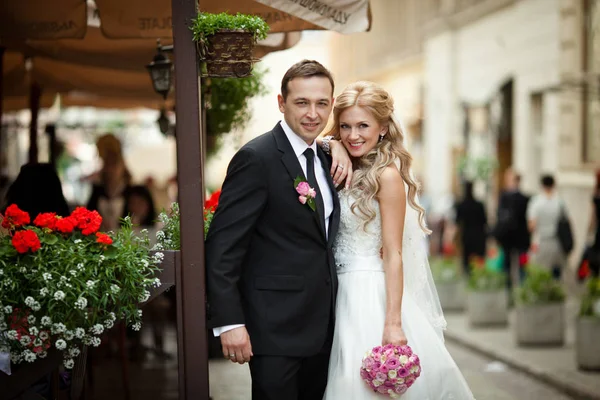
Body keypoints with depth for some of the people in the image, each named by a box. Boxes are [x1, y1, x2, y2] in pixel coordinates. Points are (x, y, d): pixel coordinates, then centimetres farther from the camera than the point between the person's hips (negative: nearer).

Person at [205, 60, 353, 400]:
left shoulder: (324, 157, 10)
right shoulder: (257, 158, -14)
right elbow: (222, 248, -16)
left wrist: (340, 147, 7)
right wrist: (229, 322, -22)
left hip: (322, 324, 8)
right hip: (276, 327, -8)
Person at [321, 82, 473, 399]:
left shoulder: (387, 175, -12)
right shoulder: (348, 173, 11)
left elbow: (393, 255, -16)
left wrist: (394, 323, -20)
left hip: (372, 298, -8)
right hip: (343, 297, 8)